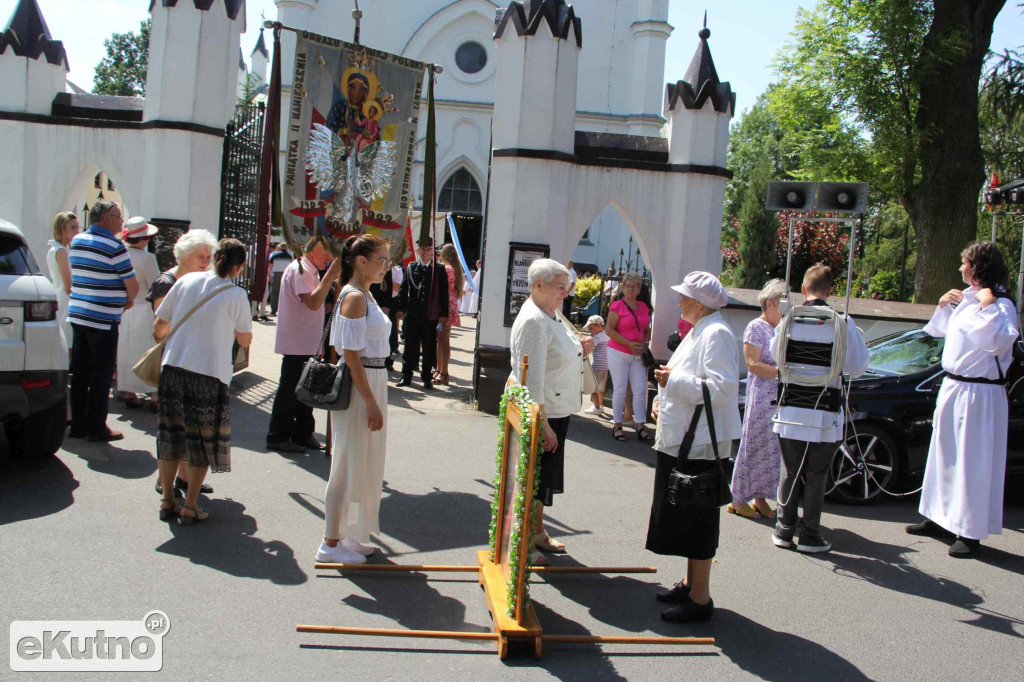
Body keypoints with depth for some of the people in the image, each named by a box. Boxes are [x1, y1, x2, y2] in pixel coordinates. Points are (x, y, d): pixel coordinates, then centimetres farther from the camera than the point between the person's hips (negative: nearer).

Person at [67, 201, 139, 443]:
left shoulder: (76, 241, 11)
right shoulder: (114, 247, -13)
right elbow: (133, 286, -12)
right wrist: (129, 299, 11)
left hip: (77, 314, 7)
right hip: (103, 320, -7)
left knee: (79, 373, 12)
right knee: (101, 375, 0)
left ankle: (78, 425, 19)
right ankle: (97, 428, 5)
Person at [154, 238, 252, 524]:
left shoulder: (187, 280, 3)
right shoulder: (236, 295, -7)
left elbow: (159, 326, 8)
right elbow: (245, 340, 4)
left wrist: (161, 340, 29)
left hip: (173, 367, 4)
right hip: (209, 373, -4)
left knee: (170, 436, 16)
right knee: (203, 441, 10)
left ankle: (167, 501, 24)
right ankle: (190, 506, 13)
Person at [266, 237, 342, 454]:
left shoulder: (310, 271, 17)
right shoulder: (300, 269, -14)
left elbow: (319, 303, 24)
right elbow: (313, 302, -27)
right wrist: (330, 275, -25)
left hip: (307, 344, 10)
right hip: (296, 344, -10)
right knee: (290, 390, -2)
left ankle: (303, 434, 23)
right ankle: (278, 437, 7)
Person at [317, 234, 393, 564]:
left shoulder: (365, 295, 14)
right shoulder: (354, 297, -15)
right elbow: (351, 356, -20)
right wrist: (372, 404, -20)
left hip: (372, 382, 10)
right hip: (359, 387, -10)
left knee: (364, 465, 16)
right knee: (349, 465, 0)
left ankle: (346, 535, 28)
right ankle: (331, 543, 12)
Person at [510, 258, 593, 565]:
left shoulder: (552, 315, 10)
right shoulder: (533, 321, -21)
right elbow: (531, 380, -25)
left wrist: (579, 349, 5)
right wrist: (543, 424, -26)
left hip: (558, 410, 10)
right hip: (539, 413, -10)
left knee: (545, 474, 21)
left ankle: (538, 531, 37)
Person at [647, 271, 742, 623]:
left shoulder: (716, 334, -16)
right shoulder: (698, 331, 15)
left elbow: (720, 388, -25)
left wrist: (673, 380, -21)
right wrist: (664, 400, 13)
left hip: (701, 445, -10)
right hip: (681, 440, 10)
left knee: (697, 519, -2)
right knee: (681, 515, 17)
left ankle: (700, 598, 9)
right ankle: (690, 583, 31)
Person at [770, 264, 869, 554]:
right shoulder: (842, 323, -10)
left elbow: (776, 359, 9)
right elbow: (857, 367, -5)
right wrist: (856, 335, 11)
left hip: (790, 412, 2)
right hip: (825, 413, -2)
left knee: (790, 472, 14)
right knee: (816, 476, 9)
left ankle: (784, 529, 20)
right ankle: (809, 534, 16)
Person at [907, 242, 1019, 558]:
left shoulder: (1001, 304, -14)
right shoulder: (966, 299, 11)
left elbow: (998, 342, -31)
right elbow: (943, 330, 25)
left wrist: (987, 306, -28)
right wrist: (943, 306, 10)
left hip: (979, 394, -9)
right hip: (952, 387, 9)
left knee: (973, 463, -2)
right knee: (945, 457, 17)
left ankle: (971, 533, 8)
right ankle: (942, 519, 31)